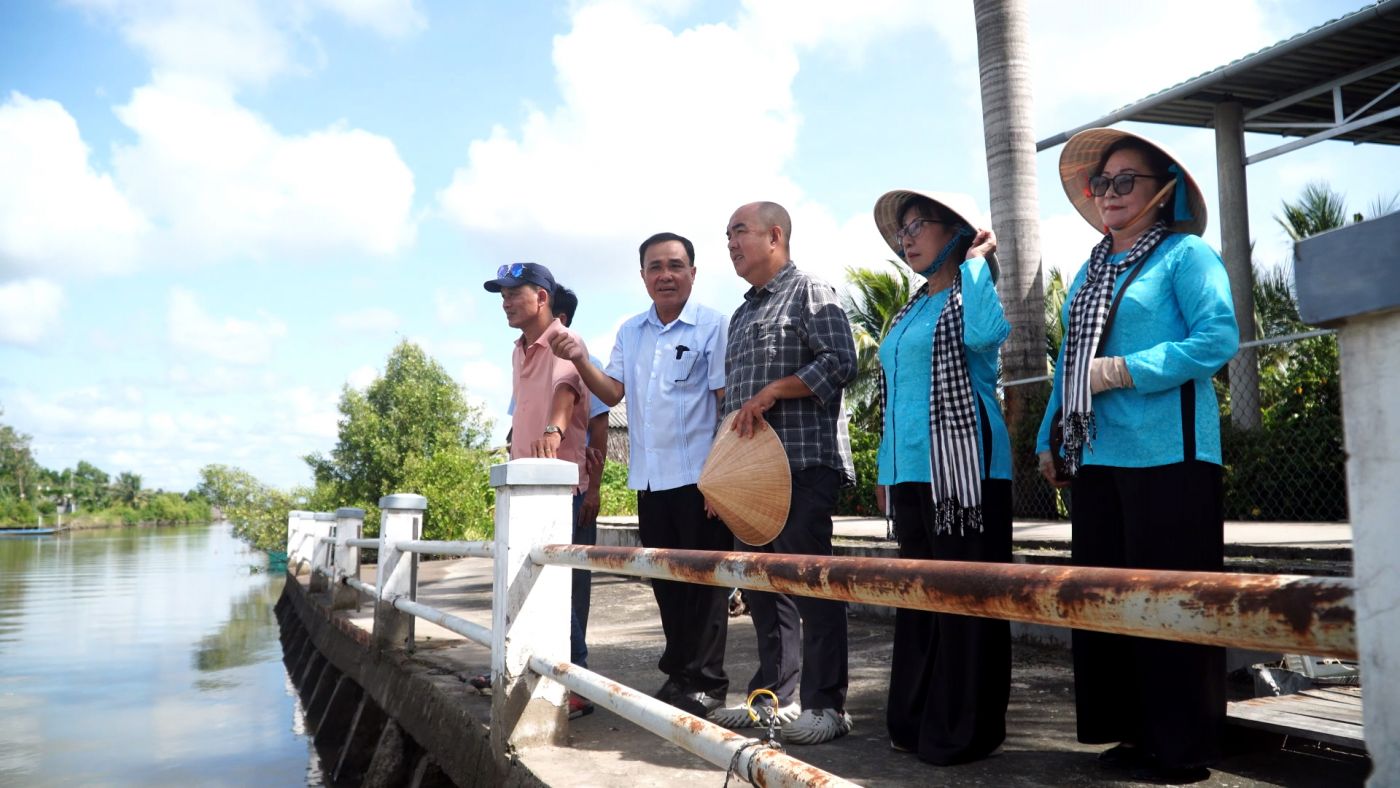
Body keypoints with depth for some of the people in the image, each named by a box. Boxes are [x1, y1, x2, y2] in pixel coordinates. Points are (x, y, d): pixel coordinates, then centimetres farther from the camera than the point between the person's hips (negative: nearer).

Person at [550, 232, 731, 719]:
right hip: (649, 477, 6)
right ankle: (678, 670, 26)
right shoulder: (630, 332, 13)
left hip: (697, 475, -6)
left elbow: (727, 400, -7)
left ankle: (706, 680, 10)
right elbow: (613, 392, 10)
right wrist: (581, 361, -7)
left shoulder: (713, 326, -4)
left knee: (702, 579, 0)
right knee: (665, 579, 13)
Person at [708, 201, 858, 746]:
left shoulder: (809, 292, 0)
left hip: (804, 461, -8)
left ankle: (825, 704, 3)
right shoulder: (741, 315, 23)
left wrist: (773, 391, -18)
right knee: (759, 579, 10)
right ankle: (773, 694, 20)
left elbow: (840, 362, -13)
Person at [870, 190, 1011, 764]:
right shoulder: (910, 311, 20)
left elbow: (985, 334, -28)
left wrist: (976, 262, -14)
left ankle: (963, 732, 8)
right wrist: (886, 467, 19)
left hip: (963, 470, -8)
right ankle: (916, 721, 24)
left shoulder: (969, 295, -3)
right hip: (913, 474, 8)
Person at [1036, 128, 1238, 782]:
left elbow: (1218, 338, -14)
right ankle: (1133, 732, 23)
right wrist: (1049, 438, 17)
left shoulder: (1185, 254, -1)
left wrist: (1123, 371, -16)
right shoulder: (1090, 272, 20)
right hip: (1097, 457, 7)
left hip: (1166, 457, -7)